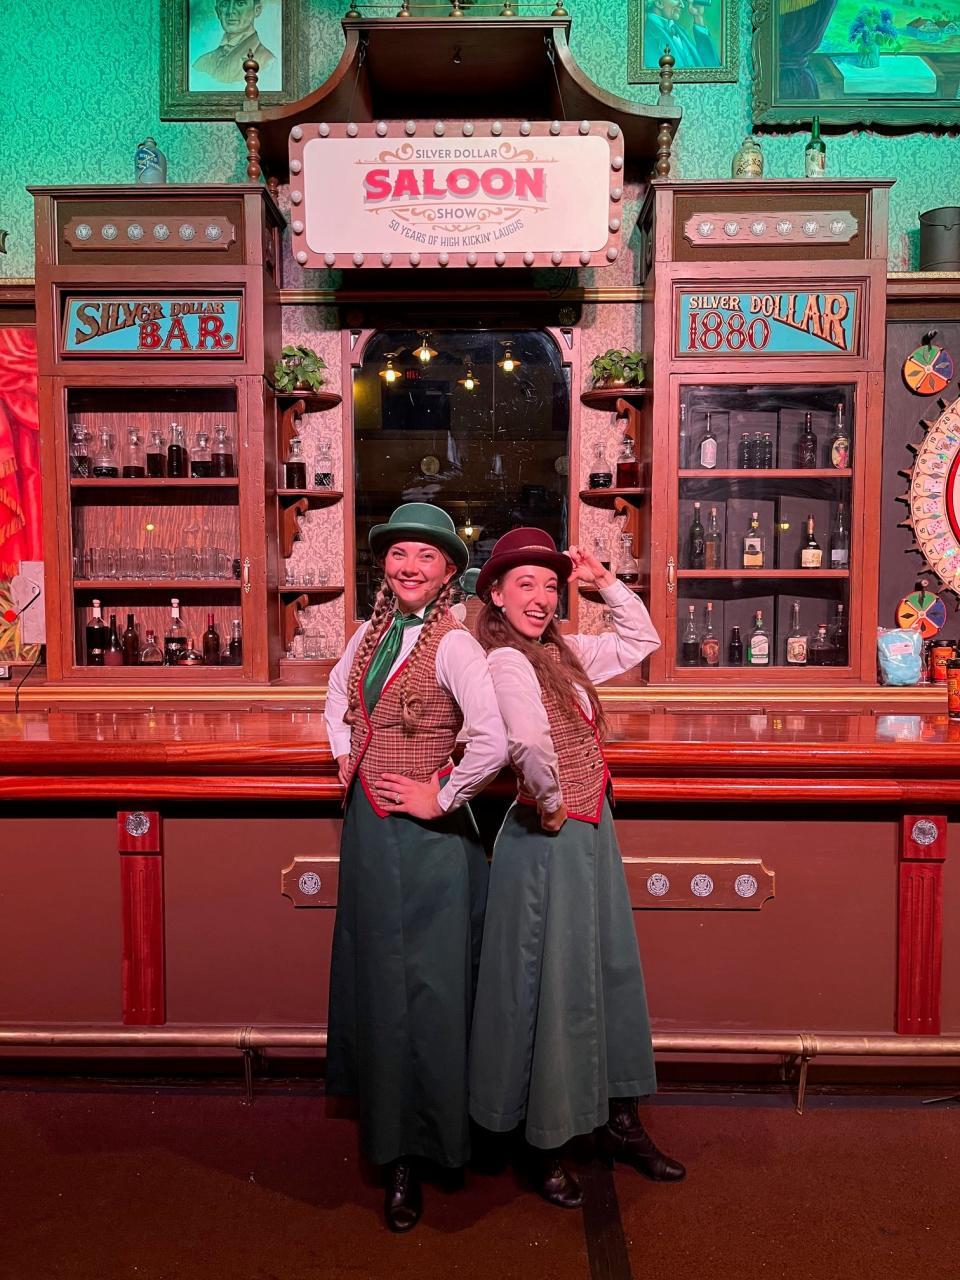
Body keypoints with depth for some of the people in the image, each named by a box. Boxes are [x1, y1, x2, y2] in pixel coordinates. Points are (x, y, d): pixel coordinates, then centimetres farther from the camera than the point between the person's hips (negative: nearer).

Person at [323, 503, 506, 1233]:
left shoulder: (453, 643, -18)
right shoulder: (375, 630, 5)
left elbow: (493, 742, -30)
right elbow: (339, 687, 25)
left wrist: (445, 799, -18)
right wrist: (344, 751, 12)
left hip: (424, 836, -8)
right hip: (366, 825, 8)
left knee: (421, 987, 4)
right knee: (373, 976, 21)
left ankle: (410, 1153, 19)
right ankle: (383, 1124, 44)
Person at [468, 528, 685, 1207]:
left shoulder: (565, 653, 9)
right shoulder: (507, 661, -17)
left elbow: (640, 640, 20)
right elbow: (529, 742, -35)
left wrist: (604, 581, 13)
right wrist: (547, 799, -23)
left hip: (592, 833, 9)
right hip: (548, 841, -9)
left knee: (612, 972, 16)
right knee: (554, 988, 3)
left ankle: (619, 1120, 33)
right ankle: (547, 1146, 22)